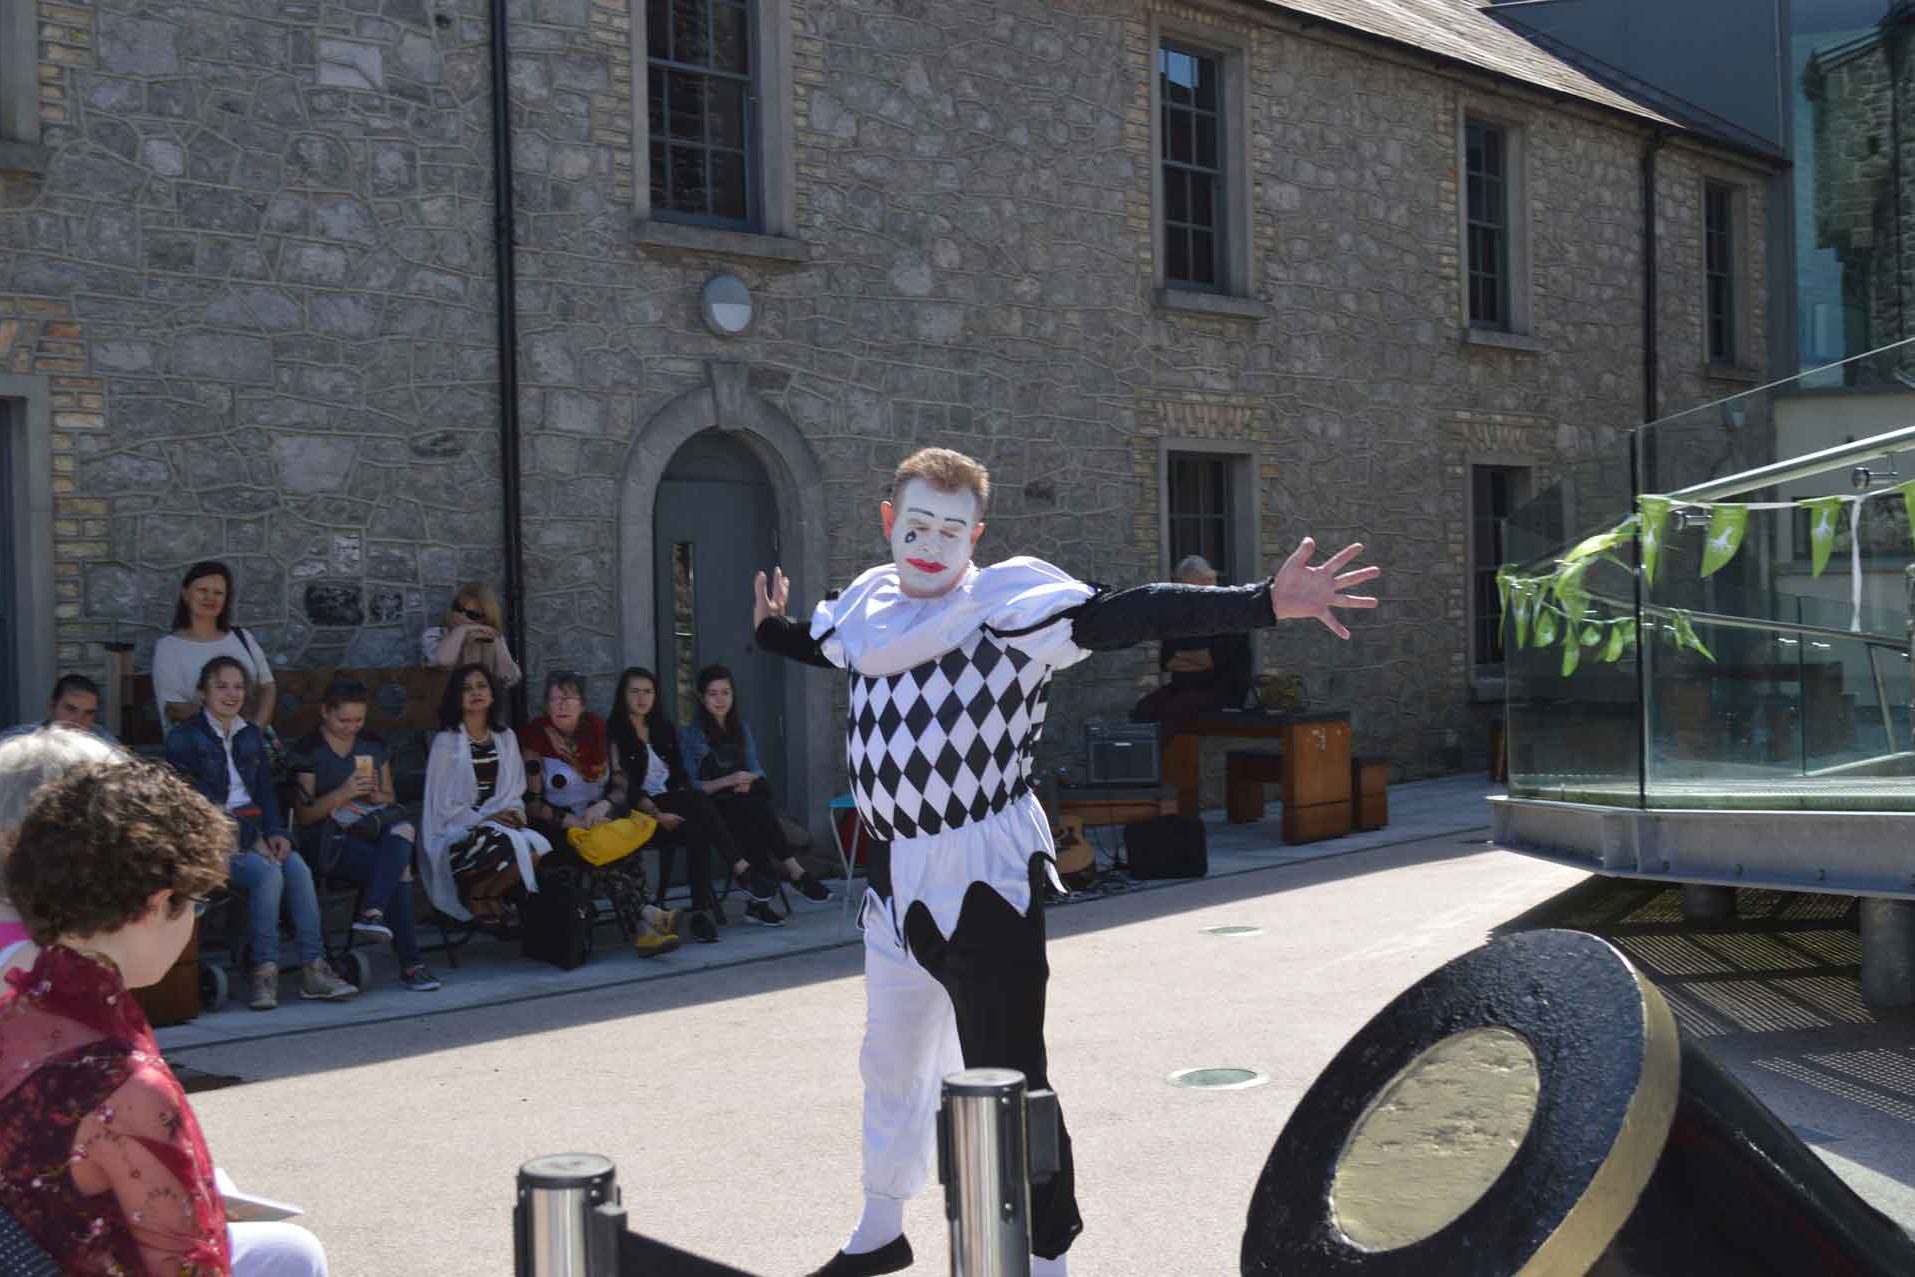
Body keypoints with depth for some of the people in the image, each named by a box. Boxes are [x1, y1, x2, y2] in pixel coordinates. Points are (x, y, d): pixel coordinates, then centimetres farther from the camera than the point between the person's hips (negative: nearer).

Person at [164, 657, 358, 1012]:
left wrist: (275, 833, -2)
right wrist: (250, 841, -15)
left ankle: (314, 967, -26)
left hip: (253, 831, 5)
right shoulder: (184, 737, 1)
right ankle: (265, 971, -27)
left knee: (299, 869, -24)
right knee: (268, 873, -31)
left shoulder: (251, 736, 21)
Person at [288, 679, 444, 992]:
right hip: (329, 839, -5)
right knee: (400, 869, -29)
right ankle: (411, 963, -30)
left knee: (404, 827, -33)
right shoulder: (308, 750, 0)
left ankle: (373, 912, -37)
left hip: (376, 830, 5)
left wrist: (375, 795, -6)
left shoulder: (373, 745, 15)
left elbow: (390, 799, 18)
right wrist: (341, 794, -18)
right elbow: (303, 815, -3)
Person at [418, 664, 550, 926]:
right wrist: (484, 819, -17)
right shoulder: (446, 742, -6)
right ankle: (476, 895, -2)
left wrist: (513, 812, -8)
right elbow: (442, 805, -7)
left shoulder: (506, 738, 11)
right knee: (515, 851, -32)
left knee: (538, 849, -26)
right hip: (456, 831, -5)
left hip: (499, 822, 5)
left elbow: (515, 791, 14)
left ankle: (491, 894, 0)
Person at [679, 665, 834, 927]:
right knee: (756, 808, -34)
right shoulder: (692, 734, 3)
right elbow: (690, 786, -5)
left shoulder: (741, 728, 18)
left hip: (744, 804, 4)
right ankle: (795, 873, -33)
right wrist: (728, 781, -18)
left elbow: (756, 770, 14)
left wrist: (748, 782, -11)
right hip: (712, 808, -4)